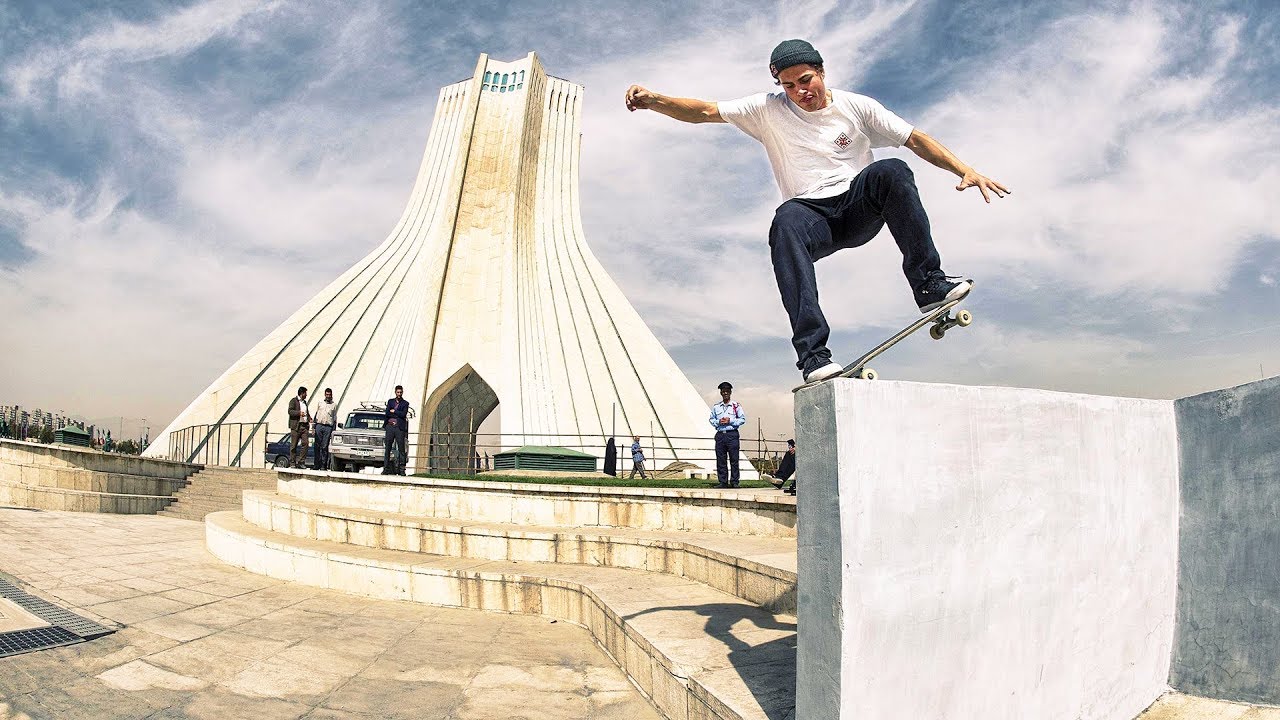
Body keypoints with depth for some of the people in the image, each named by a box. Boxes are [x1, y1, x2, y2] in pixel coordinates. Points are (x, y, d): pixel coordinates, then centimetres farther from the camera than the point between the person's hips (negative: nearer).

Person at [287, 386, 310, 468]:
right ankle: (292, 463, 5)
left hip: (305, 426, 6)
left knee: (305, 443, -4)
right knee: (294, 445, -1)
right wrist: (299, 413, -23)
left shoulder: (304, 402, 23)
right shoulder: (294, 401, 1)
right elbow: (290, 411, -10)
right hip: (296, 426, -6)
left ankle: (301, 462, 1)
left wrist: (309, 418, 13)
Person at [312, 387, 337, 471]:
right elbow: (316, 415, 16)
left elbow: (335, 418, 10)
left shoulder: (334, 405, 10)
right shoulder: (320, 403, 15)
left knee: (324, 447, -5)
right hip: (319, 425, 2)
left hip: (328, 427, -2)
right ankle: (317, 465, 1)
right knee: (317, 446, -1)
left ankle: (324, 465, -4)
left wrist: (333, 431, 3)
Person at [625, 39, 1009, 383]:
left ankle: (929, 283, -30)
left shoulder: (856, 106, 7)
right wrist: (654, 100, -17)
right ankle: (812, 351, -45)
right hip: (813, 216, -1)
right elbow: (706, 111, -2)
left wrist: (965, 170, -6)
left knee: (891, 171, -29)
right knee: (786, 220, -37)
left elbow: (916, 139, 5)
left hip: (859, 208, 1)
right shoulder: (769, 110, 5)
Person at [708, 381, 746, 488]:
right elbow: (711, 419, 16)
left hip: (732, 434, -3)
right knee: (721, 460, 3)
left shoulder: (736, 406, 3)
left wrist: (730, 421, -9)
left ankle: (734, 482, 3)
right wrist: (719, 422, -5)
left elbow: (743, 419, 1)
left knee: (734, 459, -3)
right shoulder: (716, 407, 11)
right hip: (720, 434, 3)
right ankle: (723, 482, 9)